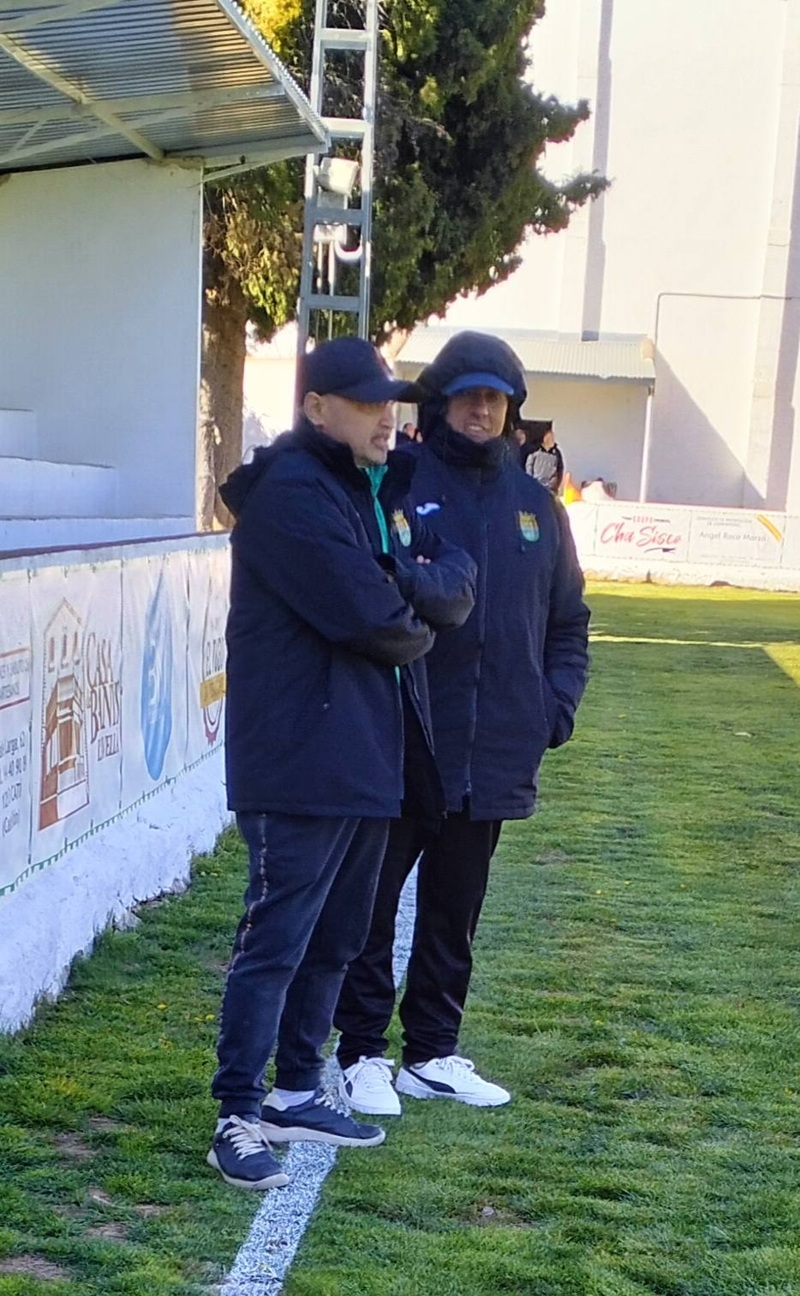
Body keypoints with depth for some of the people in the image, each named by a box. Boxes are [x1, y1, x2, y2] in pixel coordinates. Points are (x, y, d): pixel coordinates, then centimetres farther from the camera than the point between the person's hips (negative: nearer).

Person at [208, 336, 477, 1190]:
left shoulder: (380, 488, 15)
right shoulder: (290, 493, -14)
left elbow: (458, 593, 6)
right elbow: (370, 616, -22)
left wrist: (408, 585, -14)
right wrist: (417, 617, -1)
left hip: (365, 757, 9)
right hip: (299, 759, -9)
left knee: (335, 939, 16)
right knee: (276, 939, -6)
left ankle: (296, 1089, 29)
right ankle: (239, 1117, 2)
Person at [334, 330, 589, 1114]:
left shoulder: (535, 505, 11)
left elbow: (568, 621, 18)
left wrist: (558, 703, 5)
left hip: (495, 752, 5)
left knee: (454, 915, 15)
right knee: (372, 904, 5)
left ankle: (432, 1053, 27)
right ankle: (362, 1055, 16)